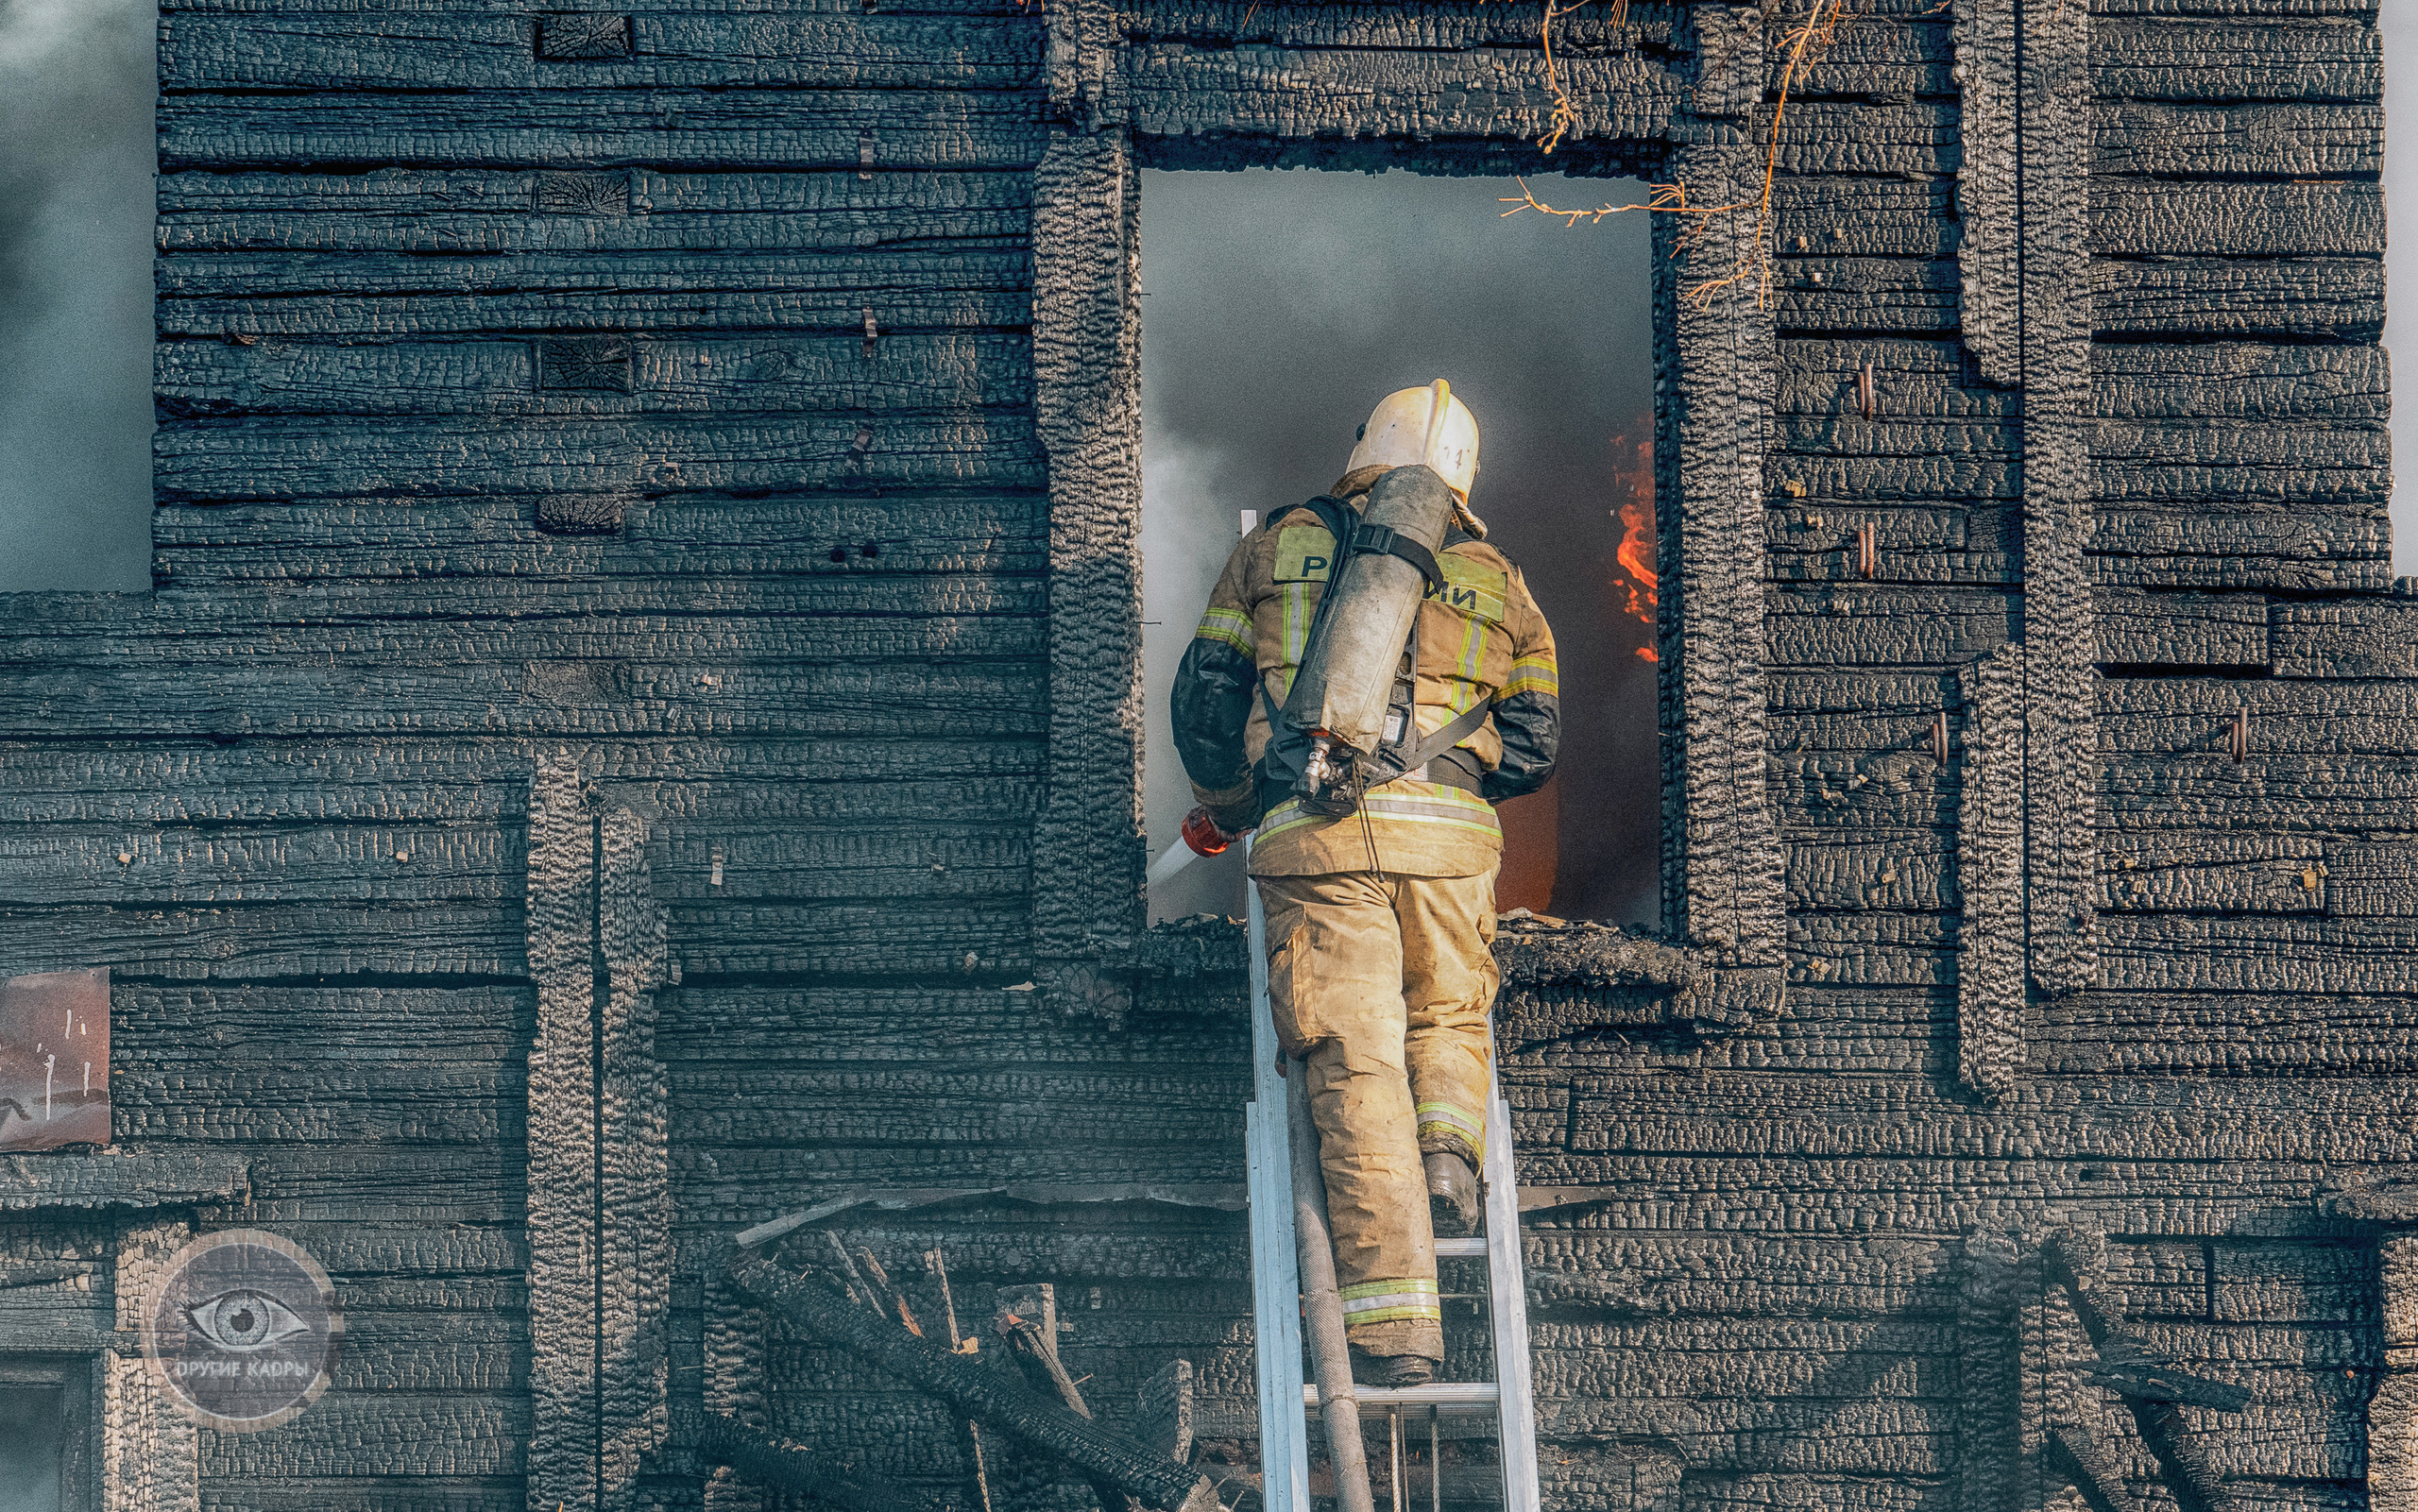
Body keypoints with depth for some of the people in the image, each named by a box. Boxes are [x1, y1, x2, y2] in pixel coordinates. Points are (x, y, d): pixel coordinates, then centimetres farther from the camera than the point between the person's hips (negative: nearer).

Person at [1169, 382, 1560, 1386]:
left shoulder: (1275, 550, 17)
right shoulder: (1493, 578, 19)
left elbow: (1203, 700, 15)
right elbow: (1532, 747, 16)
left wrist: (1227, 812, 31)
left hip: (1313, 837, -1)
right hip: (1448, 834, 1)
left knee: (1357, 1068, -3)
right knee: (1449, 1016, 27)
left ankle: (1393, 1326, -9)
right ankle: (1449, 1154, -2)